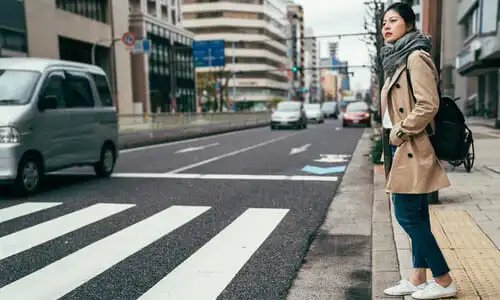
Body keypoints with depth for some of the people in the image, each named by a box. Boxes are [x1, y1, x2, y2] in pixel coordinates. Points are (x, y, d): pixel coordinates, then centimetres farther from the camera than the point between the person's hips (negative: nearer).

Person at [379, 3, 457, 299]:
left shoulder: (416, 57, -13)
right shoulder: (397, 58, 16)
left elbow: (428, 105, -22)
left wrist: (400, 132, -15)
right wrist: (397, 134, 14)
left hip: (413, 149, -10)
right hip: (404, 148, 10)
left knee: (407, 215, -4)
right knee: (417, 216, 13)